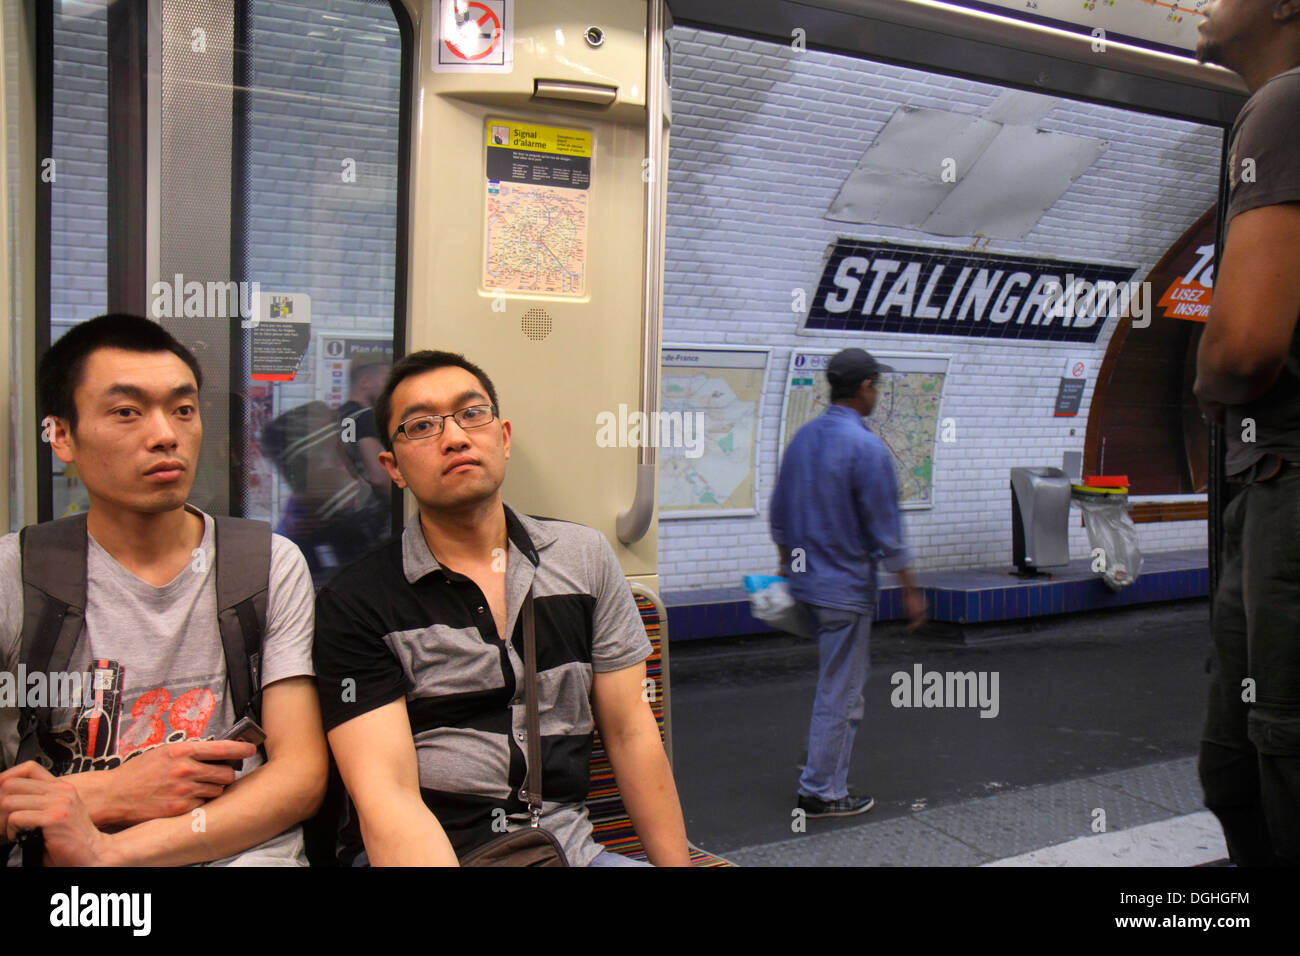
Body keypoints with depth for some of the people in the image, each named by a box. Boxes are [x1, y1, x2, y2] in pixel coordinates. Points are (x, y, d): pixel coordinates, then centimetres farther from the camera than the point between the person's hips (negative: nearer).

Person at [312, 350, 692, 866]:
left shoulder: (584, 557, 8)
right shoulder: (354, 603, -4)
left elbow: (630, 732, 9)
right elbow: (386, 795, -12)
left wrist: (674, 861, 1)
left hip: (565, 844, 4)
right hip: (422, 853, -4)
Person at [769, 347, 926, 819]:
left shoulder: (802, 438, 6)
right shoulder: (867, 449, -18)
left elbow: (779, 515, 14)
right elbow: (885, 531, -16)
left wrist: (788, 566, 26)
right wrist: (909, 590, -6)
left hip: (806, 581, 8)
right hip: (845, 587, -8)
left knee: (849, 671, 24)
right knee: (840, 690, 2)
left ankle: (822, 771, 30)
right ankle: (821, 792, 11)